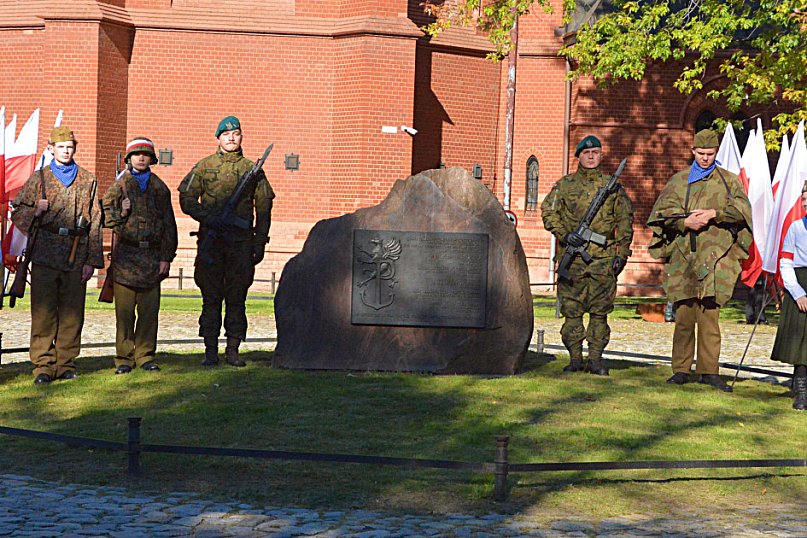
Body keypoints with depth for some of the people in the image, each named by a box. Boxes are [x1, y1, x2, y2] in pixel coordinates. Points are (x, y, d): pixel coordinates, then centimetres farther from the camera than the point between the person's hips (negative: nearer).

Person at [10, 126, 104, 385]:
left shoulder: (88, 181, 11)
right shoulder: (39, 178, 9)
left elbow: (95, 224, 9)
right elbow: (18, 212, 11)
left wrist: (92, 260, 3)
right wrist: (36, 211, -12)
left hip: (76, 257, 1)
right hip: (45, 255, -1)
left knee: (72, 313, 3)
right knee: (43, 312, -3)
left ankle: (66, 363, 11)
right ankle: (43, 365, 1)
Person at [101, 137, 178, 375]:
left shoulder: (159, 188, 12)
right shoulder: (119, 185, 7)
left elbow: (169, 224, 11)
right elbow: (103, 214, 9)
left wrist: (166, 257, 5)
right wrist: (120, 214, -11)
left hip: (152, 255, 2)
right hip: (125, 254, -2)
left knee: (149, 310, 3)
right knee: (124, 310, -1)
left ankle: (145, 355, 12)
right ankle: (124, 358, 6)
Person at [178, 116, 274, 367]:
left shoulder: (252, 169, 9)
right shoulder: (204, 166, 7)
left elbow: (264, 208, 10)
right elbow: (186, 199, 5)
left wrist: (260, 243, 4)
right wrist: (208, 218, -12)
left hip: (242, 242, 1)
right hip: (211, 240, -1)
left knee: (237, 298, 3)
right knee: (211, 297, 1)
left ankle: (233, 350, 9)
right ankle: (210, 350, 7)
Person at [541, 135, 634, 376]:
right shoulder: (565, 184, 9)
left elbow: (625, 220, 11)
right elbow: (548, 212, 5)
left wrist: (622, 252, 4)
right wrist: (564, 234, -10)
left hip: (603, 258, 0)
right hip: (572, 257, 0)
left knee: (600, 310, 1)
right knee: (571, 309, 1)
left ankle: (595, 358, 7)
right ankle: (575, 359, 8)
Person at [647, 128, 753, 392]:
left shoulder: (729, 180, 14)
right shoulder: (678, 180, 16)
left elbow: (742, 209, 0)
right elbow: (663, 211, 5)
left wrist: (713, 213, -13)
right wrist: (685, 222, -11)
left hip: (714, 256, -1)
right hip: (683, 257, 1)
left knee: (709, 314, -6)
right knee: (683, 315, -1)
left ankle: (709, 371, 0)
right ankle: (681, 370, 6)